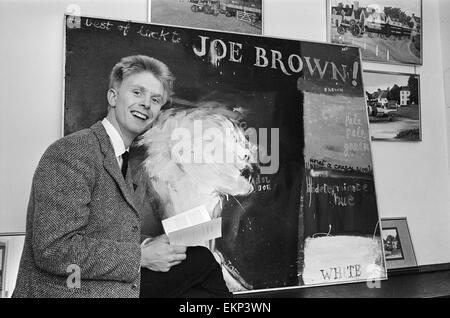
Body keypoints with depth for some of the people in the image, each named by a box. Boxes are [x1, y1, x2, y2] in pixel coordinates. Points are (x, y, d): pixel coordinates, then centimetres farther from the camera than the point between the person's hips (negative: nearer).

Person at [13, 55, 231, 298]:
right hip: (66, 290, -8)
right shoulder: (72, 152, -15)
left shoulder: (119, 161, 13)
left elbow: (115, 236, 10)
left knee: (201, 258, 1)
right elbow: (53, 249, -22)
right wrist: (141, 256, -18)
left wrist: (149, 244, -6)